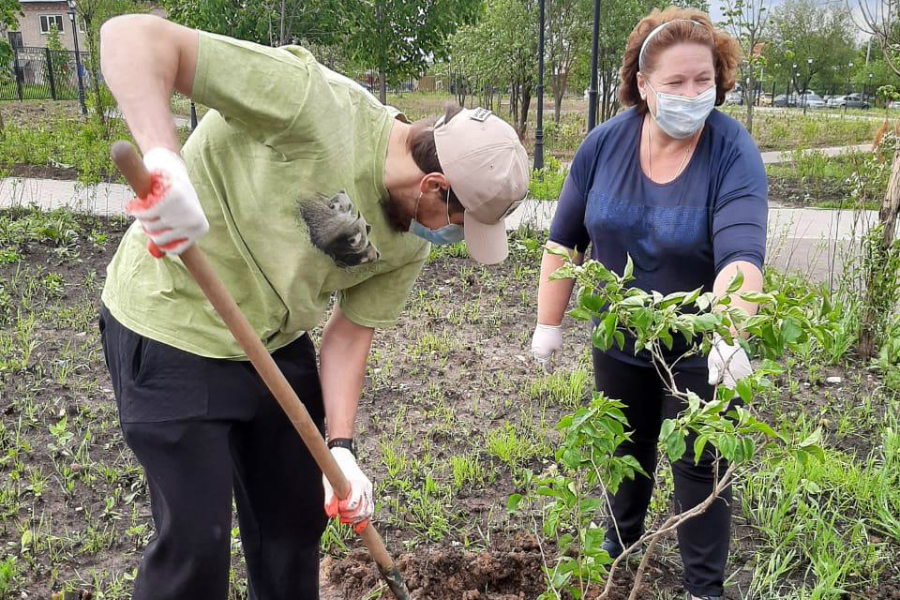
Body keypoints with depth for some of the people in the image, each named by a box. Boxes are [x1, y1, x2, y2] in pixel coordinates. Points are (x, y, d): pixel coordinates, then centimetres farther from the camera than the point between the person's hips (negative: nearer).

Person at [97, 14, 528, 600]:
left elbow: (350, 331, 1)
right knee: (197, 536, -2)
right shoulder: (312, 101, -27)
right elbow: (133, 35, -30)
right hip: (174, 331, -6)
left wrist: (341, 449, -9)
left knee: (299, 515, 16)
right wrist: (164, 162, -47)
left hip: (279, 344, 7)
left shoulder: (411, 241, -6)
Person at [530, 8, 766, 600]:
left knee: (699, 466, 8)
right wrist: (549, 323, 0)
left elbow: (741, 254, -33)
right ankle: (619, 545, 48)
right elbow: (566, 238, -2)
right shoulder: (603, 144, -11)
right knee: (626, 450, 22)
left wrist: (729, 336, -49)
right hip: (619, 340, 4)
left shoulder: (734, 152, -20)